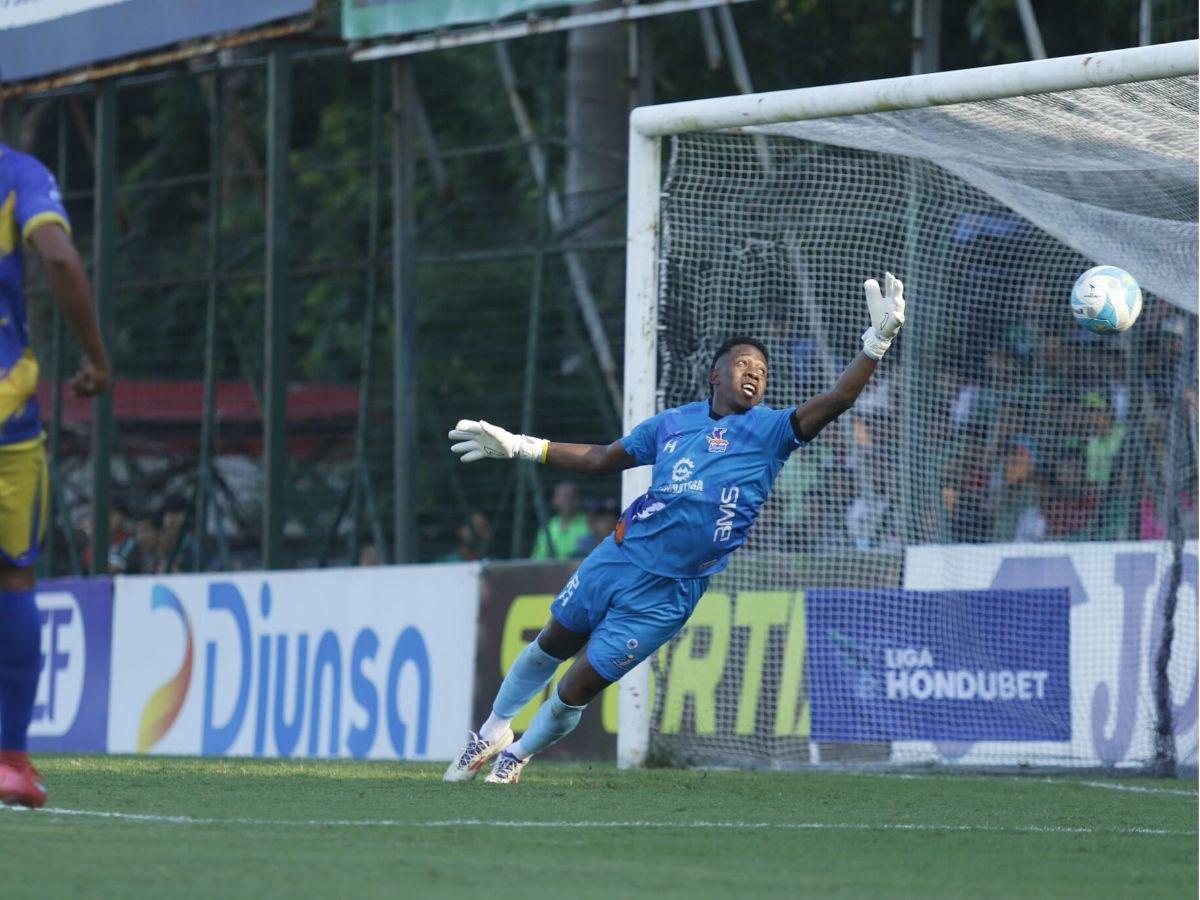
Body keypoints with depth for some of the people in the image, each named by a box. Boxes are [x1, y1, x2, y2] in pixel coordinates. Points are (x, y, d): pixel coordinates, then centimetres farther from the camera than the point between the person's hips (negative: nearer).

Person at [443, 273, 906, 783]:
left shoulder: (769, 431, -8)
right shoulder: (673, 423, 5)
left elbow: (834, 401, -21)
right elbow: (600, 458, 18)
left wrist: (877, 340, -34)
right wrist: (517, 446, 18)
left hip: (667, 593, -4)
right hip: (619, 555, 4)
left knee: (578, 690, 1)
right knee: (552, 645, 19)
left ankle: (519, 754, 27)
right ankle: (495, 731, 43)